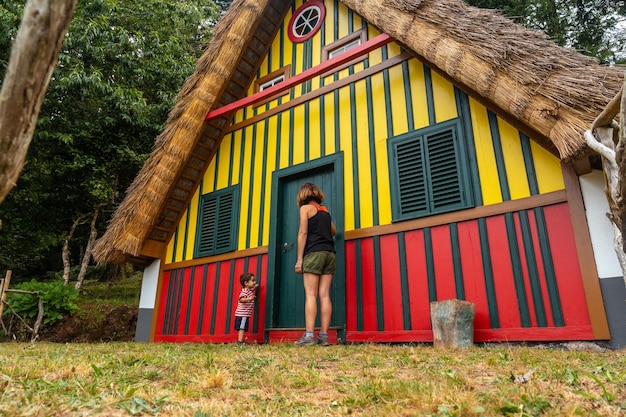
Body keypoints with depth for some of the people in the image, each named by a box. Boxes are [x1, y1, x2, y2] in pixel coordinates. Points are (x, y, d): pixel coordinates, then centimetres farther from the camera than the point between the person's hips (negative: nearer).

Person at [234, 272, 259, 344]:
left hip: (245, 314, 9)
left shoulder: (250, 290, 14)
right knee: (242, 328, -11)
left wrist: (255, 287, 28)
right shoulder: (244, 291, -16)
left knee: (243, 328, 13)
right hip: (242, 313, -9)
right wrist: (249, 299, -44)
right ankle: (240, 341, -12)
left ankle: (240, 341, 19)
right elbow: (241, 299, -32)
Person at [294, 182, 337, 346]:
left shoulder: (305, 208, 3)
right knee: (324, 295, 1)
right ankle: (324, 335, -1)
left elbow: (303, 232, -8)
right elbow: (333, 231, 34)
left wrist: (299, 259, -8)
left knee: (310, 295, -7)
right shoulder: (325, 211, 20)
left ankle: (309, 335, -12)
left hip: (314, 253, -5)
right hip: (329, 254, 6)